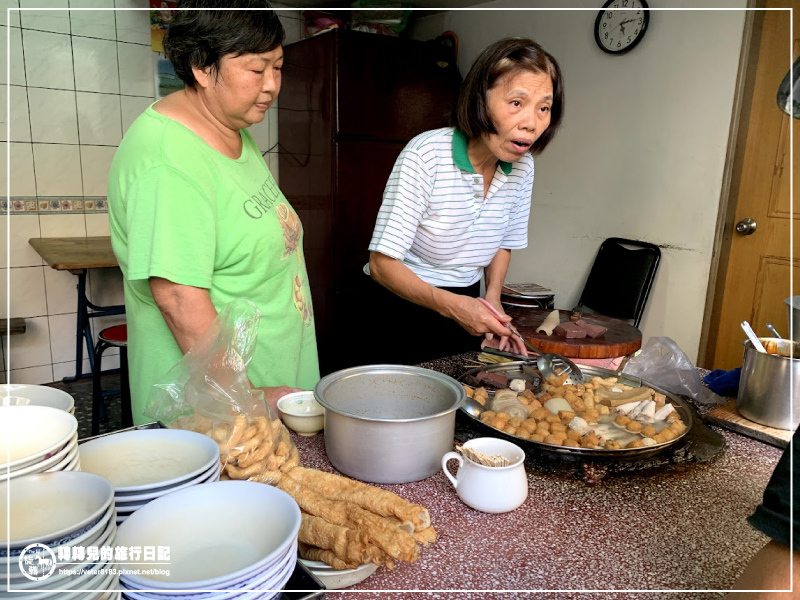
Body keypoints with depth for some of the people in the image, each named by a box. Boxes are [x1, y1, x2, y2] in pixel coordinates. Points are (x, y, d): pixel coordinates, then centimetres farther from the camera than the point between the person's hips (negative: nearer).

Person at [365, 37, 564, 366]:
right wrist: (451, 305, -32)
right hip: (399, 311, -5)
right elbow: (382, 264, -22)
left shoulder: (522, 166, -3)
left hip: (464, 307, 6)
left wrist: (492, 298, -4)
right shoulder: (426, 154, -22)